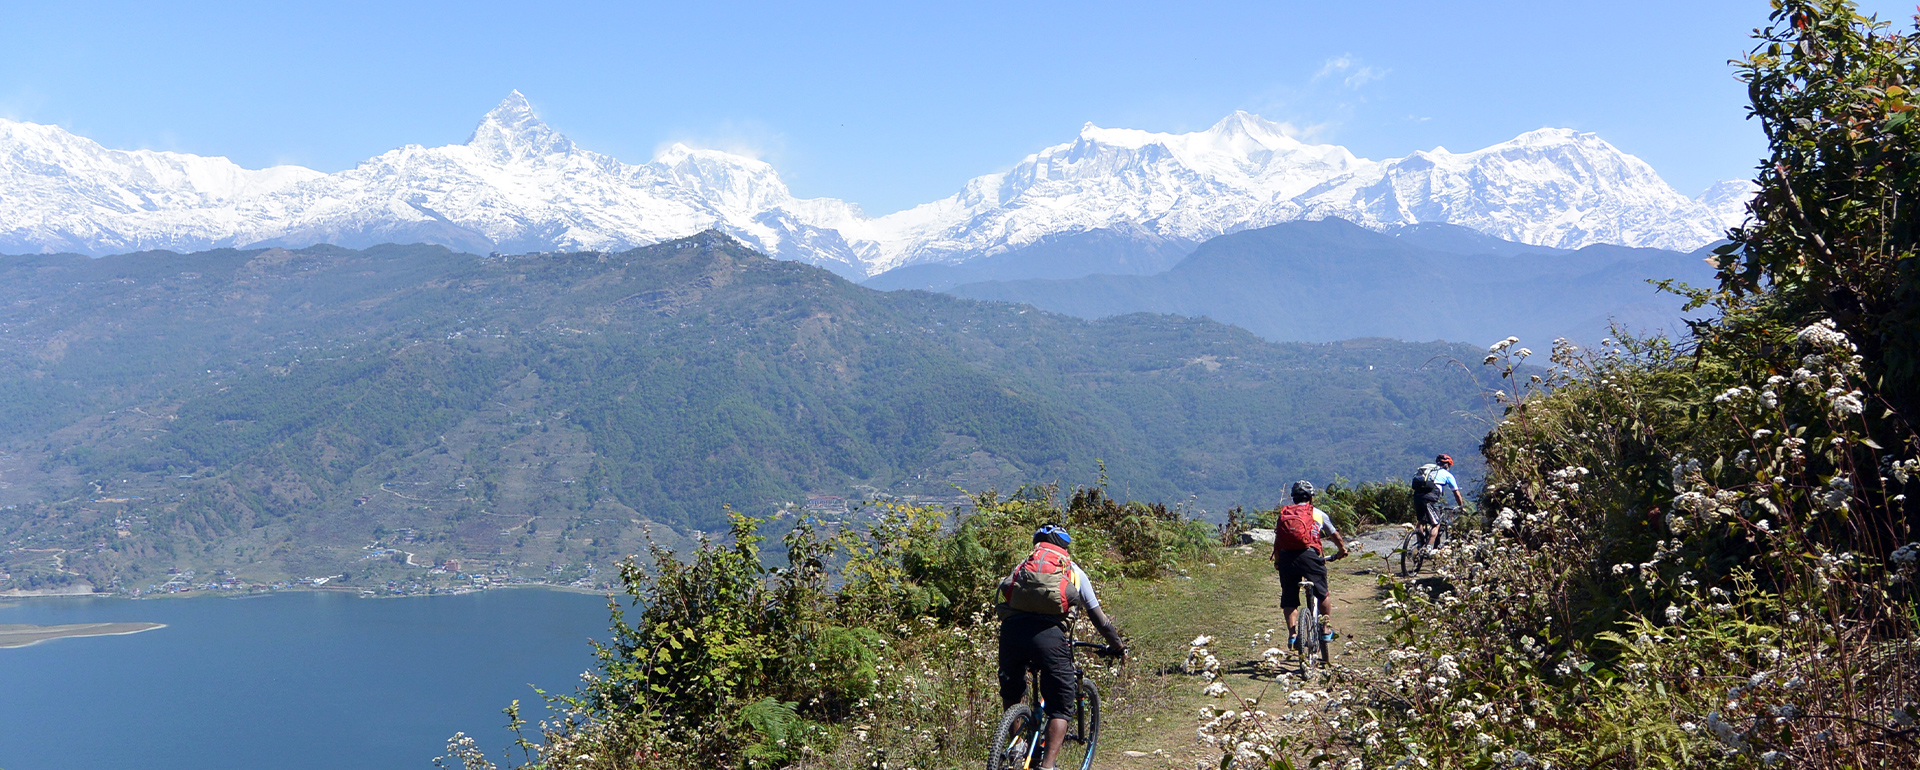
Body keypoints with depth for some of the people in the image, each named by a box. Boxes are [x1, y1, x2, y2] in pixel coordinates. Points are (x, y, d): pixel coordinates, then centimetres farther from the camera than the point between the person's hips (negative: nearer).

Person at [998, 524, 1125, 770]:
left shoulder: (1023, 566, 30)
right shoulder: (1074, 572, 26)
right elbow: (1098, 617, 30)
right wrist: (1117, 646, 45)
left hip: (1012, 630, 2)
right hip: (1049, 636, -2)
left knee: (1011, 696, 28)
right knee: (1060, 709, 10)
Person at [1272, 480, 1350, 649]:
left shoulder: (1284, 514, 20)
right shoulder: (1318, 513, 17)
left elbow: (1277, 541, 17)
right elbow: (1335, 535, 29)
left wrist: (1277, 561, 30)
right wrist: (1343, 550, 47)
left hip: (1286, 557, 2)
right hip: (1309, 554, -2)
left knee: (1289, 599, 11)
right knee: (1323, 594, 17)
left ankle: (1292, 633, 3)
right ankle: (1326, 630, 20)